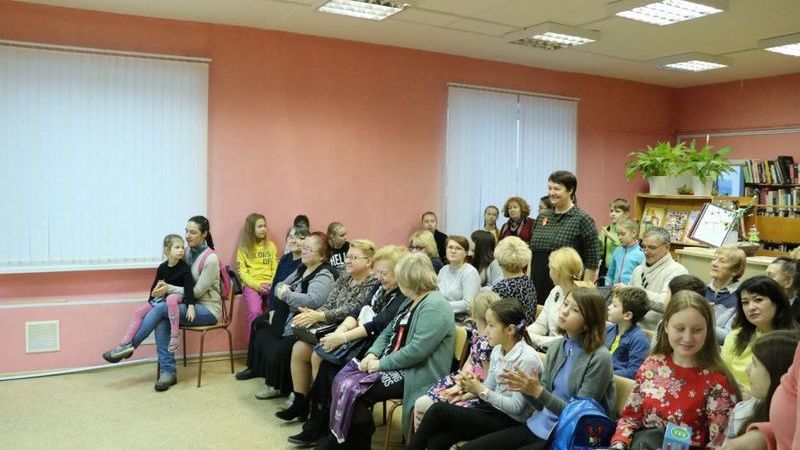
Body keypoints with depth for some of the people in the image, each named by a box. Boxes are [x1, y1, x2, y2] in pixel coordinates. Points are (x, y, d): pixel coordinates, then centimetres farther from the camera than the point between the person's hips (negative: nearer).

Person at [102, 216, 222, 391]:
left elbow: (197, 291, -15)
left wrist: (169, 289, -19)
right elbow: (182, 282, 11)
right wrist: (164, 285, -10)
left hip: (208, 309, -6)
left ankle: (129, 345, -10)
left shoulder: (211, 259, -15)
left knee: (161, 308, -25)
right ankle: (168, 371, -21)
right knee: (162, 321, -24)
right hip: (191, 305, 6)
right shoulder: (188, 253, 6)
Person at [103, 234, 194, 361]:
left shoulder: (185, 267, -13)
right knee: (139, 312, -4)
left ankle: (174, 336, -34)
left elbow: (189, 287, -20)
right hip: (163, 297, 6)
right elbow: (155, 286, 13)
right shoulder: (162, 267, 1)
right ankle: (125, 345, -5)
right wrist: (150, 301, 9)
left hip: (179, 297, -6)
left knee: (171, 298, -41)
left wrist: (191, 306, -30)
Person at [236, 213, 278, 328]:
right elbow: (242, 271, 1)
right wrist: (256, 285, -13)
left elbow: (276, 268, 10)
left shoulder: (271, 245, 16)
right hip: (251, 285, -2)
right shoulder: (243, 248, 9)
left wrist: (273, 284, -8)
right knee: (254, 313, -28)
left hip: (269, 284, 2)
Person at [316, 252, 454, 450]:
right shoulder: (410, 302, 16)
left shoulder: (435, 307, -17)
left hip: (416, 375, -9)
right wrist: (372, 354, -1)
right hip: (394, 365, 10)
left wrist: (381, 364, -18)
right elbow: (389, 332, 19)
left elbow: (416, 350, -25)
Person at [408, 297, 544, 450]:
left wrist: (480, 390, -21)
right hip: (493, 407, 7)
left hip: (510, 421, -7)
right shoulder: (497, 351, 5)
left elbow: (516, 408, -19)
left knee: (439, 410, -18)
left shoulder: (527, 359, -19)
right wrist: (470, 391, -8)